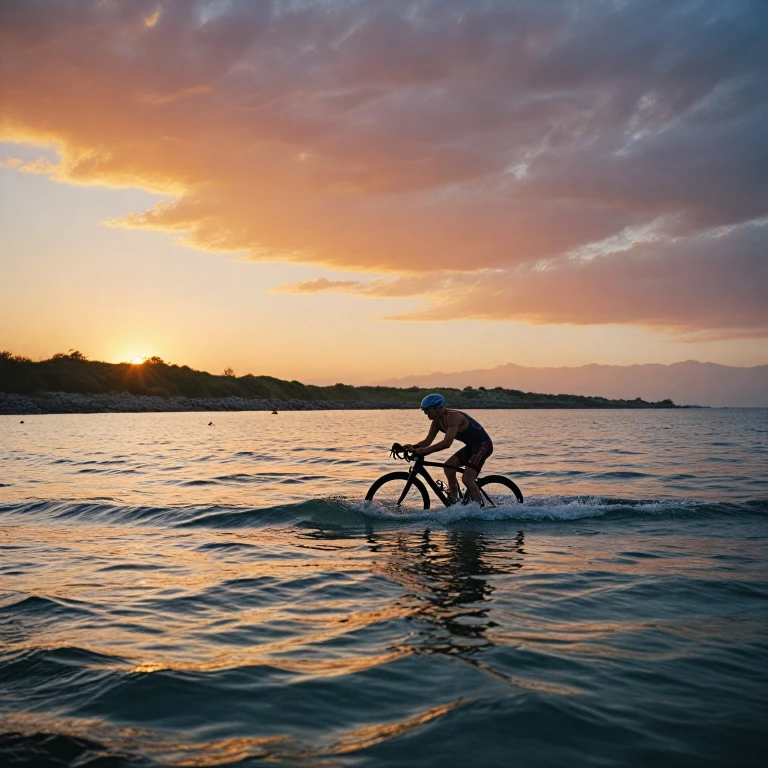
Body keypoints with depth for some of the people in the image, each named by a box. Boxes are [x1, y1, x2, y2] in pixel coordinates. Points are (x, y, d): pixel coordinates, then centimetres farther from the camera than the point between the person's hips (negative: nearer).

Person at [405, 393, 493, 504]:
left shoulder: (453, 417, -27)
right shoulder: (437, 421, 1)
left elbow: (446, 443, -36)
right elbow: (427, 441, 4)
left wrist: (424, 451, -38)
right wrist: (412, 447, -15)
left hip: (483, 445, -10)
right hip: (471, 446, 10)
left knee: (467, 479, -19)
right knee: (449, 468, 3)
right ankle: (453, 503, 12)